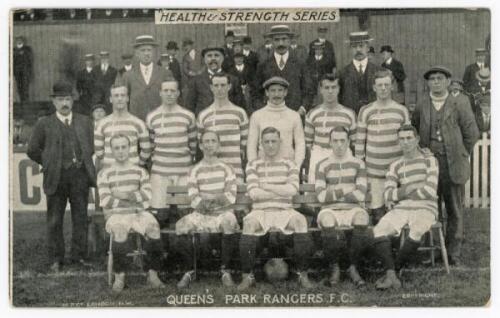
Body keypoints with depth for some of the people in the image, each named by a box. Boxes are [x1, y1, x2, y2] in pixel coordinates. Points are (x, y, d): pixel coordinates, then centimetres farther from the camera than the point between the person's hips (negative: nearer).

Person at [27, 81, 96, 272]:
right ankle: (55, 260, 11)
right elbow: (33, 151, 6)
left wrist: (82, 163, 8)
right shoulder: (44, 124, 2)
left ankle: (79, 256, 16)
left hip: (80, 175, 2)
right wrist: (50, 164, 5)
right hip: (57, 178, -2)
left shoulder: (84, 122, 10)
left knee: (80, 218, 6)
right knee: (54, 221, 2)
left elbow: (91, 147, 19)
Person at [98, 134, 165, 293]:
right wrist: (134, 201, -5)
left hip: (138, 213, 2)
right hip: (116, 214, -2)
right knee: (119, 228, -37)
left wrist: (124, 195, -7)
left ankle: (152, 274, -26)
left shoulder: (140, 172, 17)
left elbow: (147, 195, 2)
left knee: (153, 225, -31)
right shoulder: (104, 174, 11)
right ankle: (119, 276, -29)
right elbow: (105, 201, -2)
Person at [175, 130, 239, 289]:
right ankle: (190, 270, -10)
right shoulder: (195, 171, 8)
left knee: (229, 222, -37)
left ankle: (225, 271, -21)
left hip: (223, 212, -1)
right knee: (181, 226, -28)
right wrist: (203, 203, -24)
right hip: (201, 214, 1)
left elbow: (231, 196, -3)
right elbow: (194, 199, -2)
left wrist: (215, 198, -21)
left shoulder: (226, 169, 7)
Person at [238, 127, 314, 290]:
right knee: (249, 222, -34)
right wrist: (281, 191, -6)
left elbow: (293, 189, -8)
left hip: (284, 211, 1)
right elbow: (253, 193, -7)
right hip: (260, 211, -1)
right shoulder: (253, 165, 9)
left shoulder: (289, 165, 11)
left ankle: (302, 274, -21)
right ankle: (247, 276, -23)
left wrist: (265, 186, -8)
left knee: (300, 220, -31)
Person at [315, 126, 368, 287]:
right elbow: (321, 196, -3)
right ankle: (334, 268, -19)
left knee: (362, 217, -35)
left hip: (353, 209, 0)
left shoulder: (358, 164, 9)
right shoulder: (323, 165, 8)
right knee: (327, 221, -36)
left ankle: (353, 267, -22)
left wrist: (334, 194, -3)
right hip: (330, 210, 0)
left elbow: (360, 195, -3)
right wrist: (346, 191, -5)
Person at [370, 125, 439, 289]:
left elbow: (430, 191, -9)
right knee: (379, 231, -27)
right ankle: (391, 276, -34)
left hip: (424, 209, -3)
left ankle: (391, 272, -23)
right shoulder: (395, 166, 16)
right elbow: (388, 196, 3)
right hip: (401, 209, 4)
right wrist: (414, 189, -9)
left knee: (416, 233, -37)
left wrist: (400, 195, -3)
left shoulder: (429, 160, 4)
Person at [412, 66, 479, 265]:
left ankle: (453, 254, 13)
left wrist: (460, 156, 5)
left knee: (455, 212, 4)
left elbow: (471, 133, 3)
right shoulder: (421, 105, 6)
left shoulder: (460, 105, 0)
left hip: (453, 166, -1)